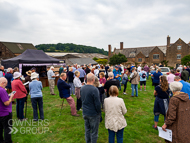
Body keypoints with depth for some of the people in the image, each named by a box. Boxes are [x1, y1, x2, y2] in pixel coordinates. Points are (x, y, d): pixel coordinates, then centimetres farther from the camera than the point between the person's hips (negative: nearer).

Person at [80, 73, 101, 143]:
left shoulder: (82, 88, -2)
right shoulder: (94, 89, -25)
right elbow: (97, 103, -20)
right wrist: (99, 112, -5)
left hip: (85, 113, 7)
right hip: (93, 114, -7)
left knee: (87, 129, 22)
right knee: (94, 132, 10)